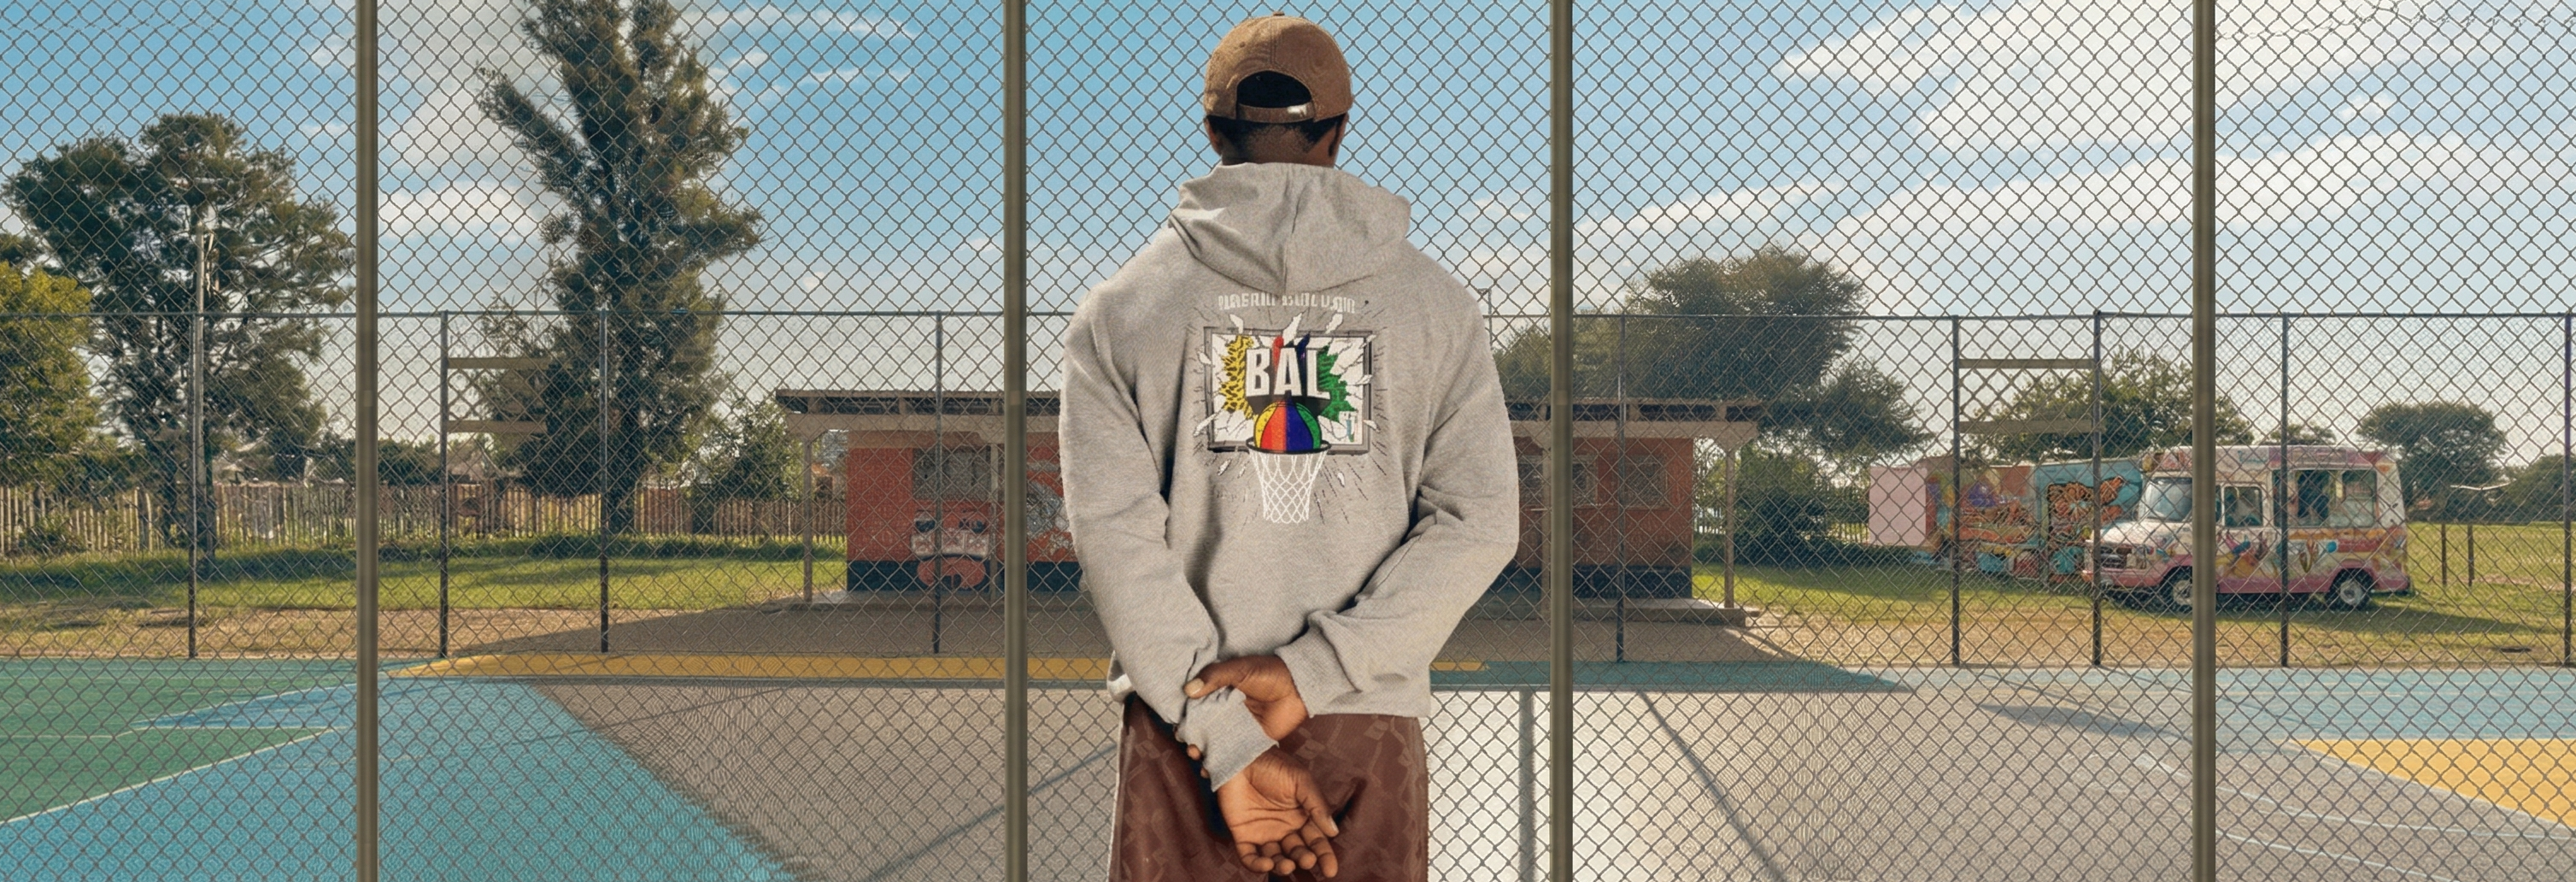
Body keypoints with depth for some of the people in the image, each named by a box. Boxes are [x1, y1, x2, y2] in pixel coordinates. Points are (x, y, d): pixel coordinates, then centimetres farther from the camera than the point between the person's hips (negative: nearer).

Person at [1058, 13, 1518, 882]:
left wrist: (1222, 734, -9)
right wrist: (1313, 671, -9)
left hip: (1180, 726, 0)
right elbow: (1478, 520, -3)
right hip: (1374, 731, 1)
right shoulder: (1436, 303, 5)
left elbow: (1114, 530, -7)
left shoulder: (1119, 307, 3)